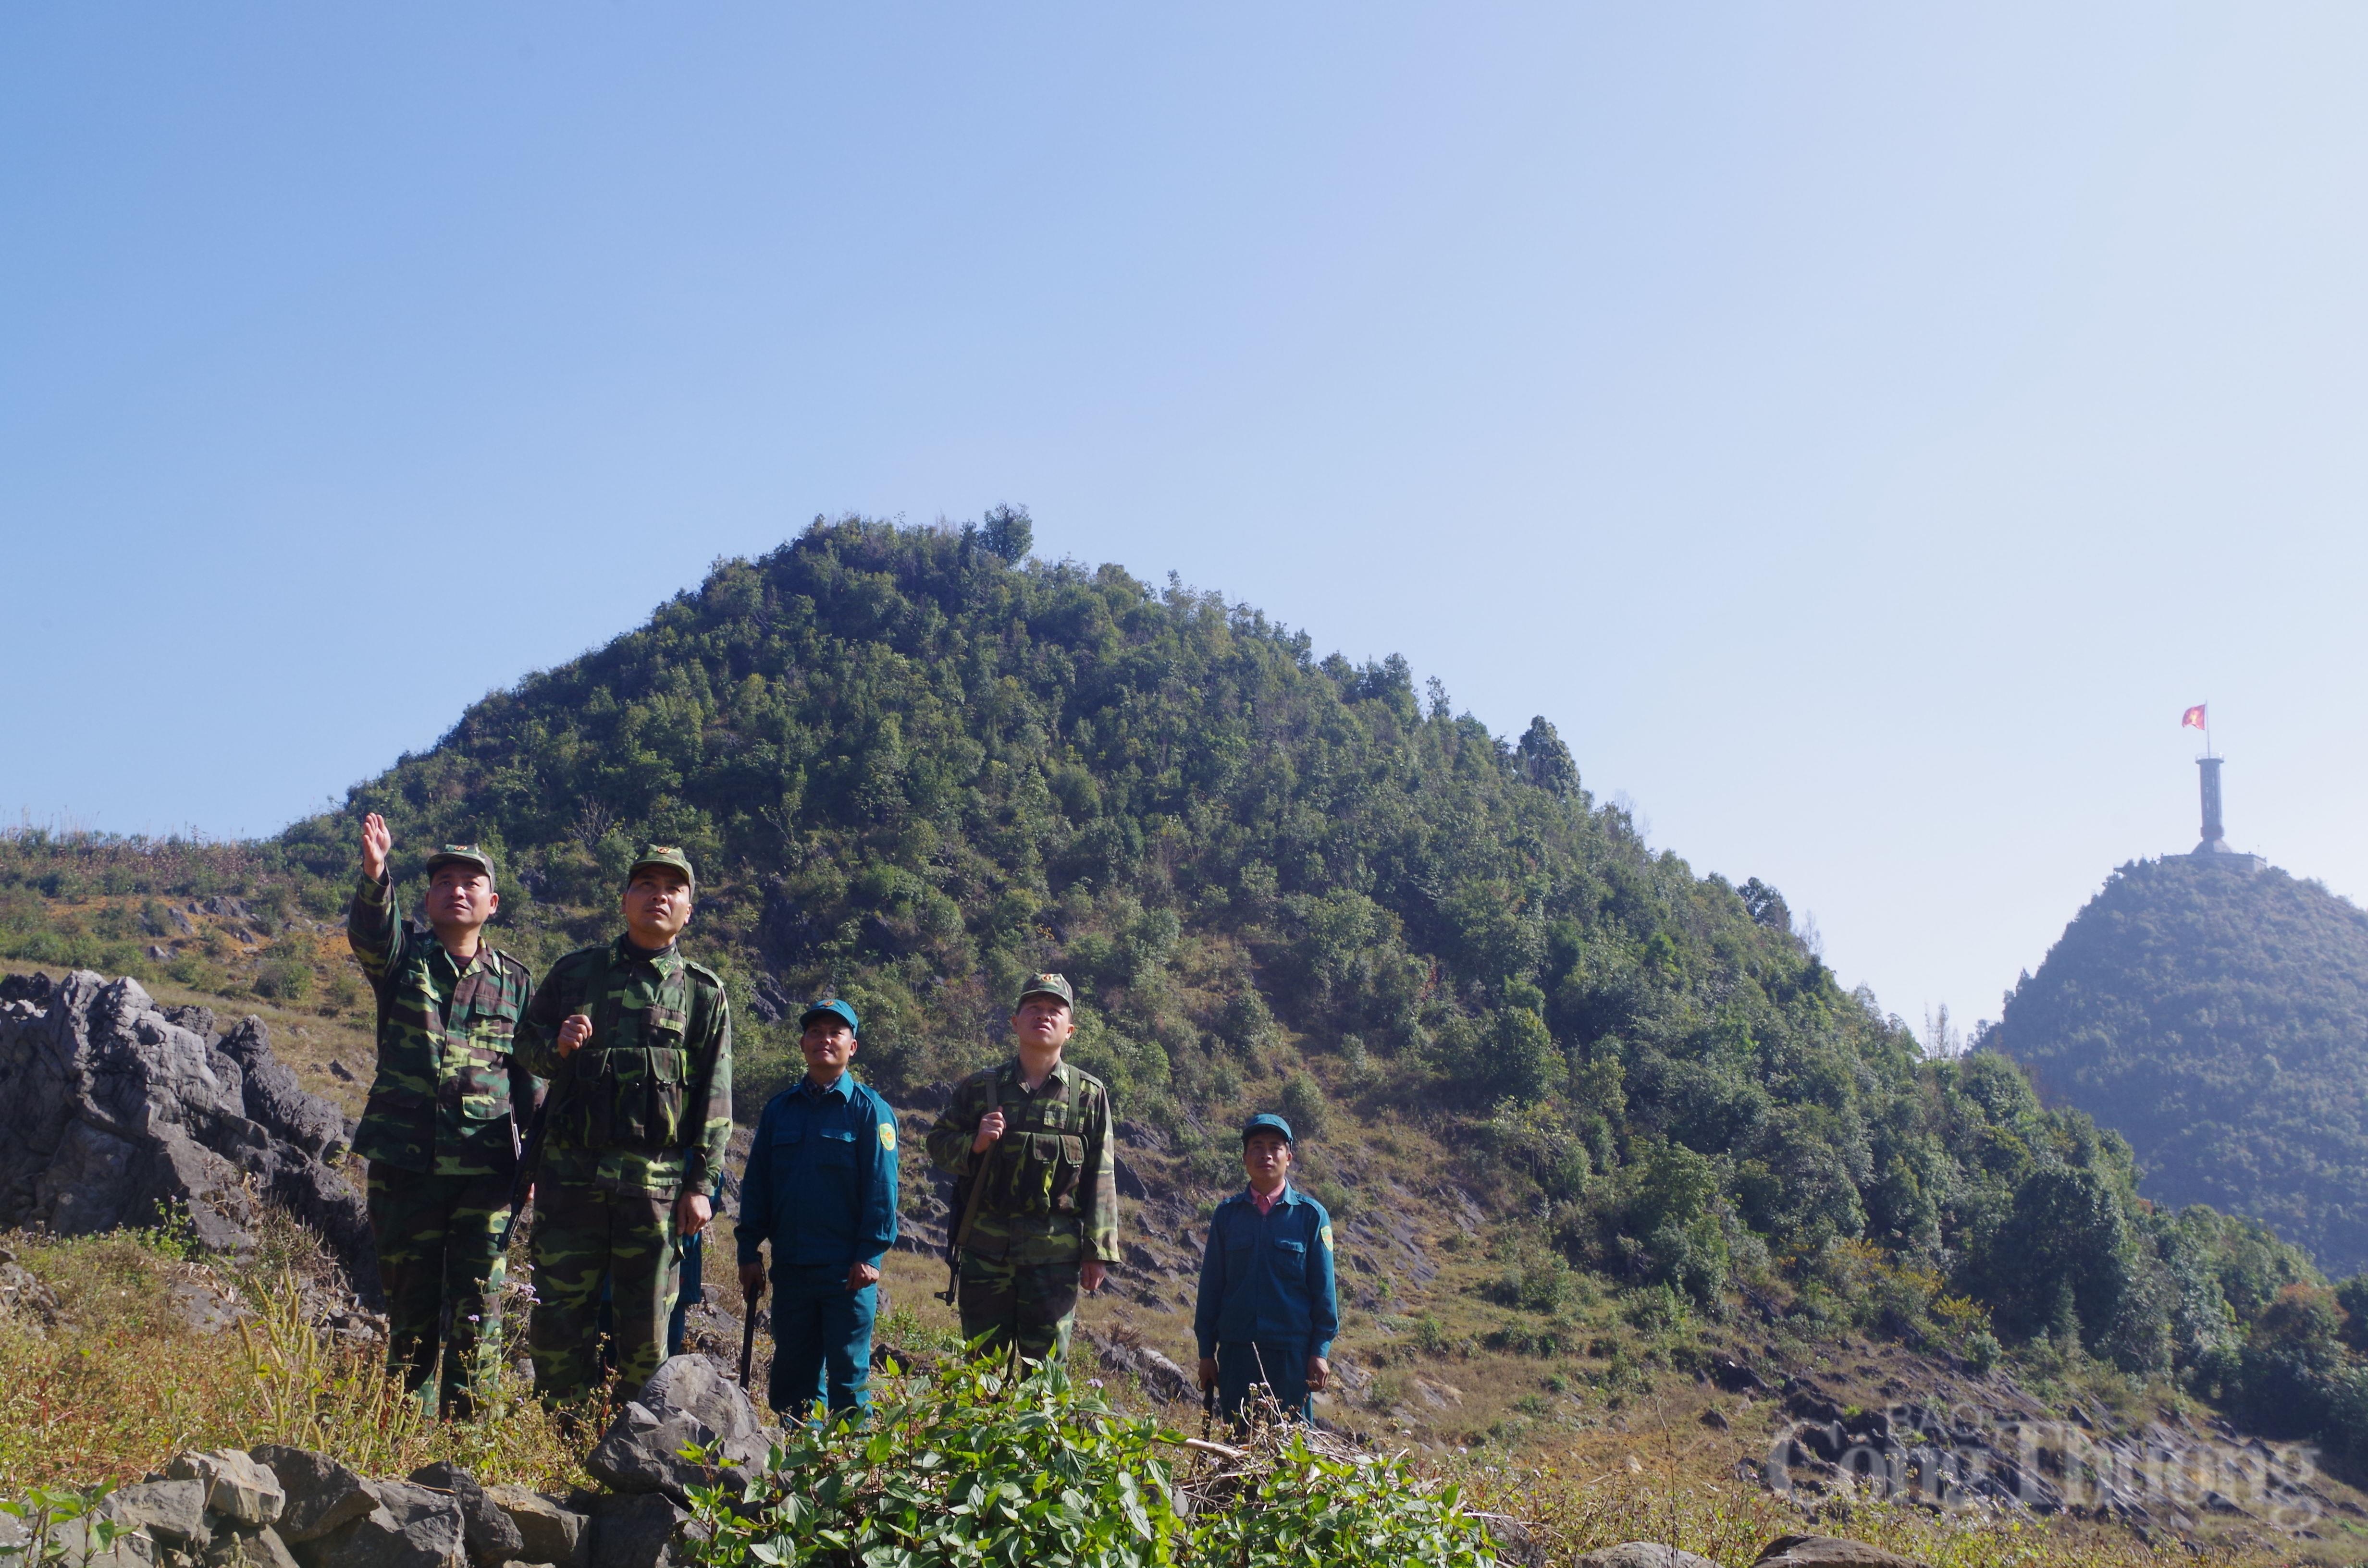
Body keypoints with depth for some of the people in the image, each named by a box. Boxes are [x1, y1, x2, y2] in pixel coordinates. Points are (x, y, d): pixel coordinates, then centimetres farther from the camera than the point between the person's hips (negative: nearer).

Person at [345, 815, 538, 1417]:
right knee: (410, 1298, 8)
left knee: (477, 1303, -2)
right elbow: (369, 929, -17)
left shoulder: (514, 981, 10)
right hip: (405, 1163, 0)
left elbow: (531, 1075, 12)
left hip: (486, 1168, 0)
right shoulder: (403, 956, 7)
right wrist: (374, 872, -38)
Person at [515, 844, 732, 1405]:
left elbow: (715, 1099, 4)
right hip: (571, 1171, 1)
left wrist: (700, 1184, -3)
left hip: (656, 1181, -1)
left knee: (647, 1327, 4)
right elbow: (525, 1043, 16)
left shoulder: (705, 994, 7)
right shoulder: (575, 972, 10)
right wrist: (557, 1047, -8)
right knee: (560, 1316, 2)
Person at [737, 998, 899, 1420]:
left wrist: (870, 1255, -12)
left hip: (848, 1271, -4)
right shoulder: (780, 1109, 11)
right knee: (792, 1372, 8)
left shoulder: (870, 1110, 0)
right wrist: (749, 1252, 5)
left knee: (849, 1374, -1)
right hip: (790, 1267, 4)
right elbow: (755, 1183, 11)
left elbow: (882, 1188, -4)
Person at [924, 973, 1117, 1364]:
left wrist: (1097, 1251, -2)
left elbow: (1101, 1178, 3)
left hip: (1055, 1253, -1)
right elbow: (938, 1143, 10)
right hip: (985, 1247, 1)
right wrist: (975, 1144, -11)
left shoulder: (1090, 1095, 4)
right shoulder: (980, 1088, 7)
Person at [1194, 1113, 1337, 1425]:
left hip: (1293, 1351, -2)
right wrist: (1206, 1352, 7)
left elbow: (1323, 1288, 3)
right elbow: (1211, 1285, 9)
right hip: (1236, 1350, 2)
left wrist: (1321, 1351, -2)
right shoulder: (1227, 1214, 6)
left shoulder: (1310, 1214, 2)